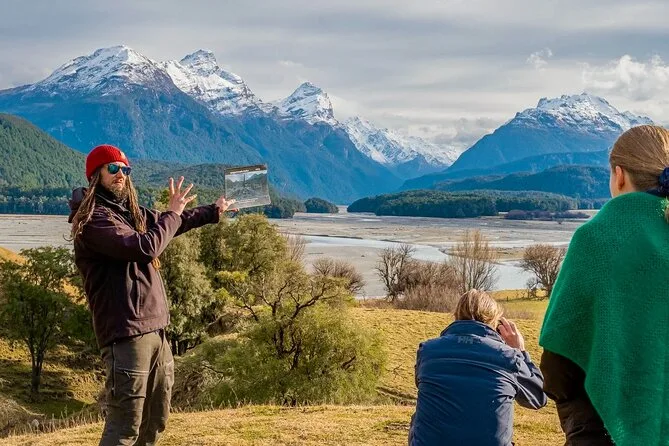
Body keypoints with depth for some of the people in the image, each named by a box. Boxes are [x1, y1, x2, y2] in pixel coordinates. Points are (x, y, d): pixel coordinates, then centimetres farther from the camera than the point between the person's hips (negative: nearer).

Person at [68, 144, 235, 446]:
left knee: (154, 421, 18)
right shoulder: (93, 219, -13)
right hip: (126, 334, -10)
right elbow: (146, 248, -25)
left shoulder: (131, 213, 15)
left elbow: (167, 225, 34)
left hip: (154, 330, 10)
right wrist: (172, 213, -10)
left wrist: (213, 212, 41)